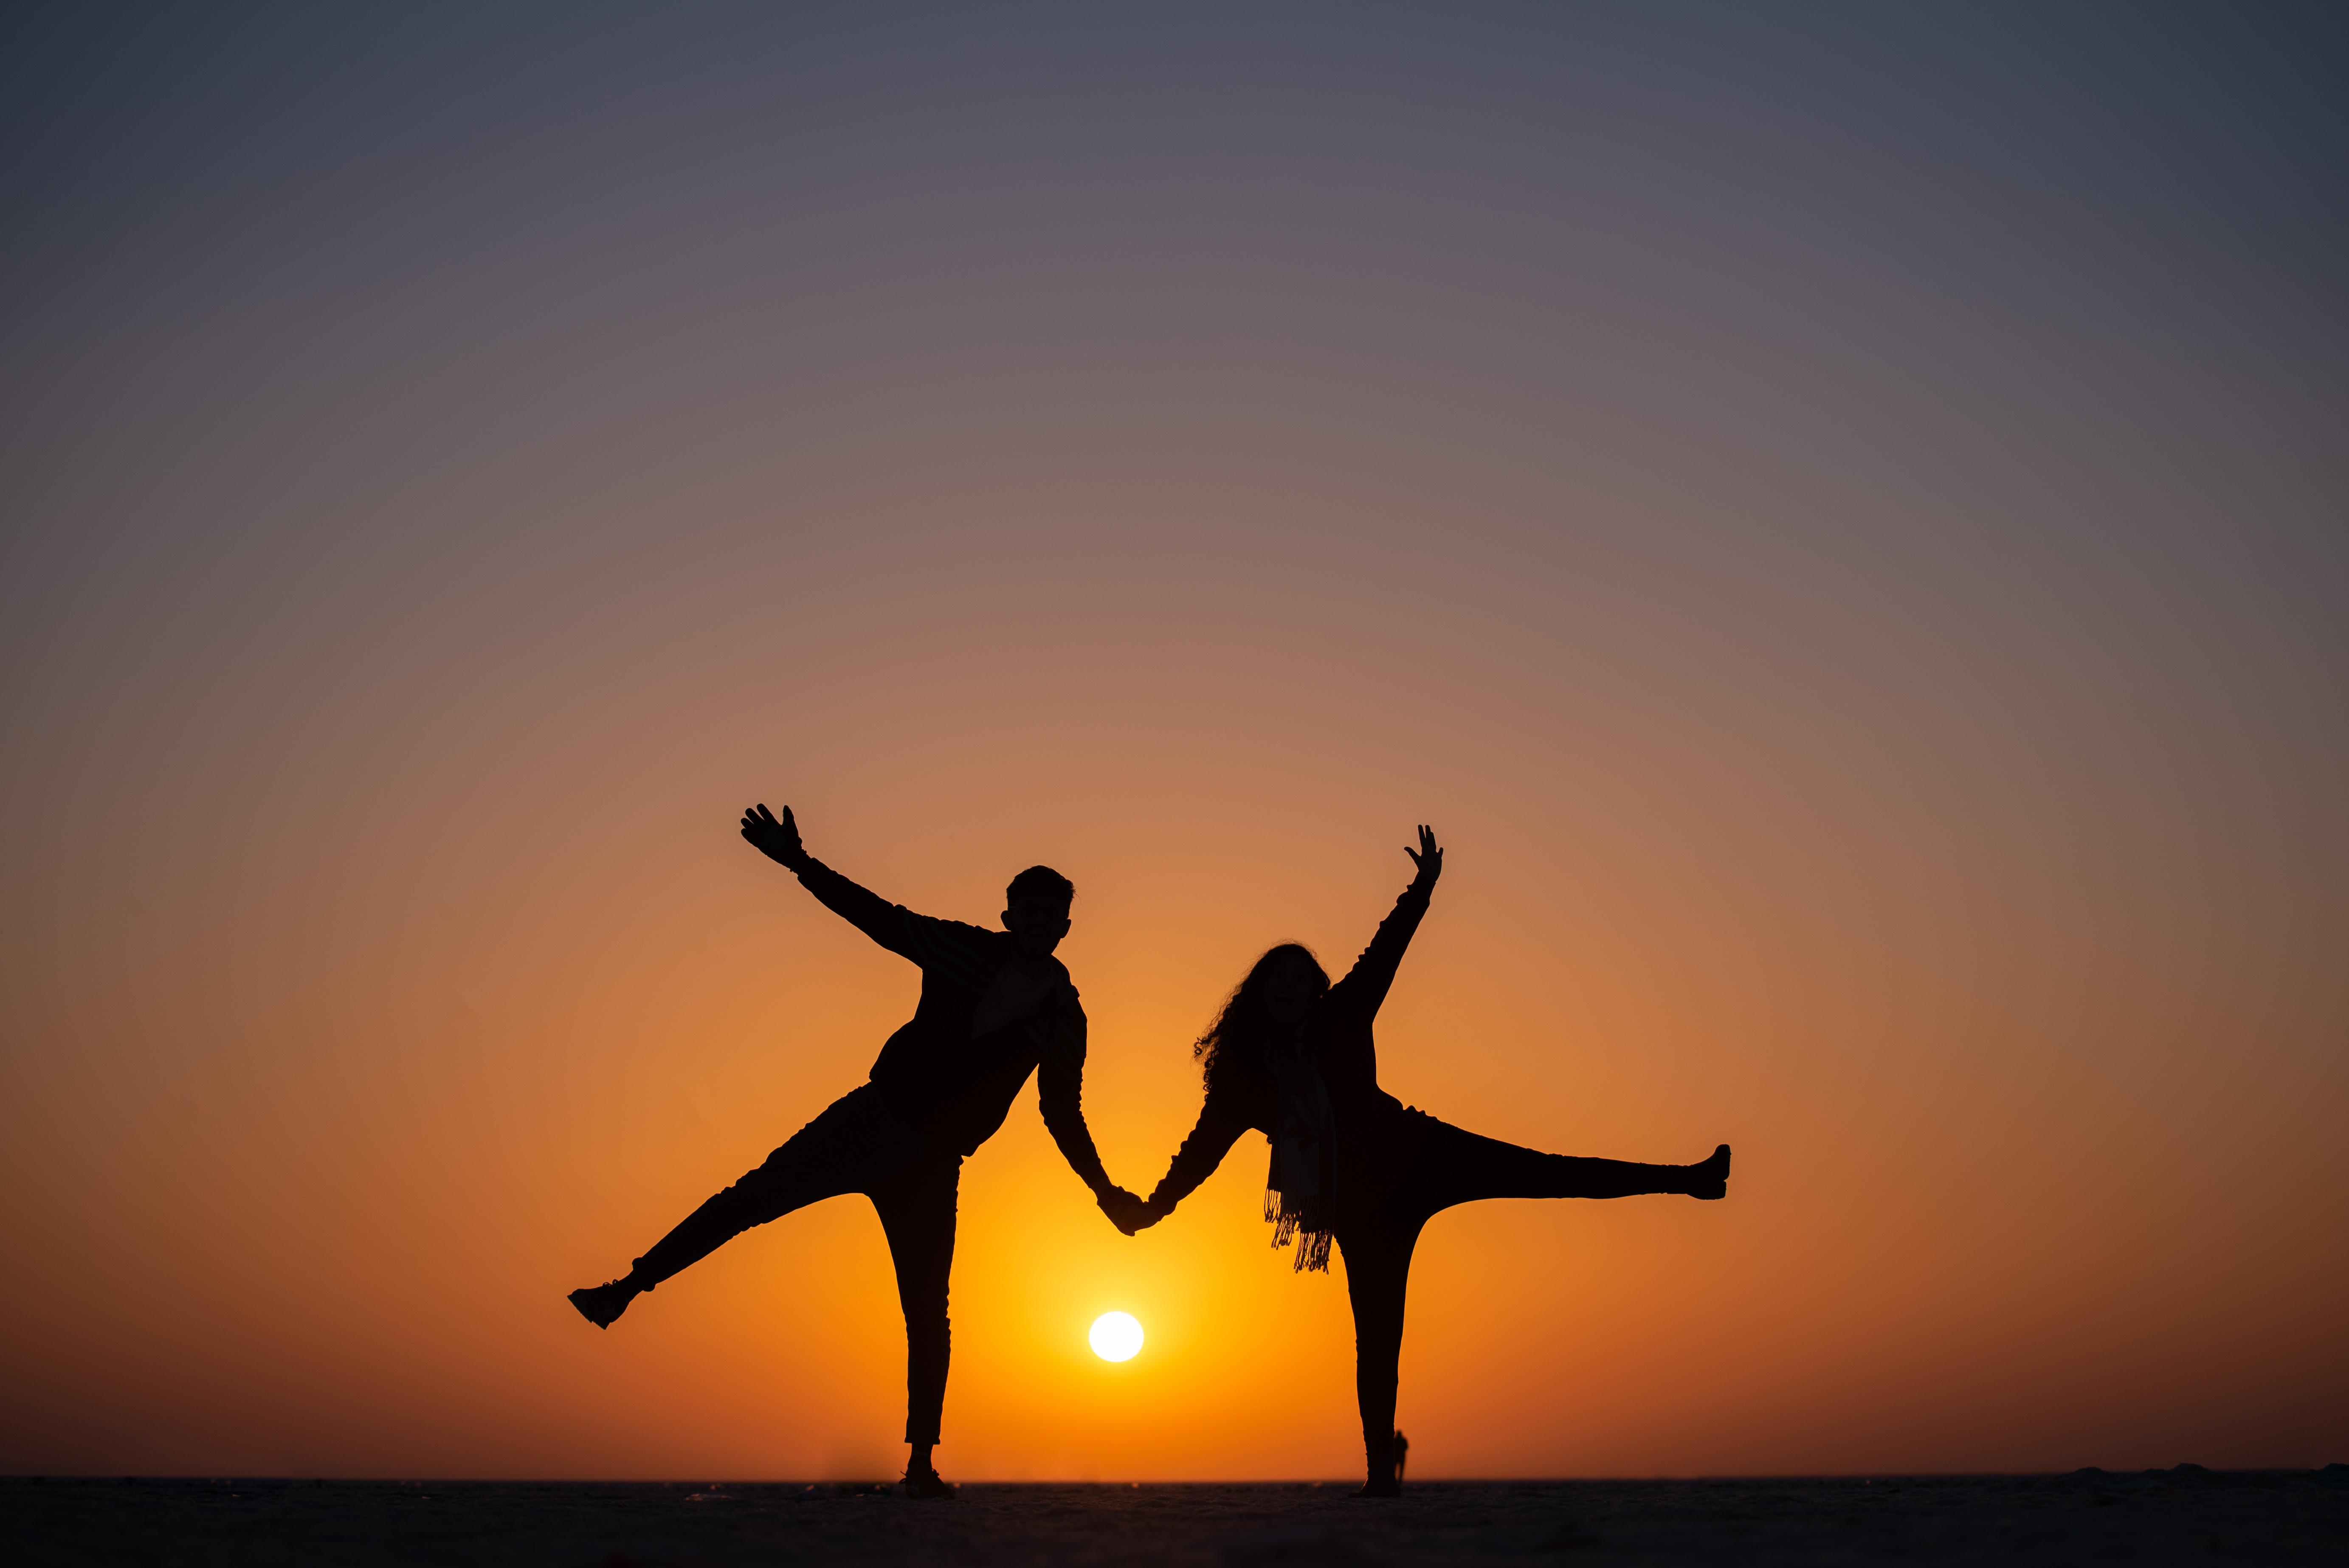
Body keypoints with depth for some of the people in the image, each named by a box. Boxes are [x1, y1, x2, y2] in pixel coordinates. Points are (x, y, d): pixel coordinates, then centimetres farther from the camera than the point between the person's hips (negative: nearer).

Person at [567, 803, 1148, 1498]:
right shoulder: (962, 949, 2)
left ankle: (921, 1465, 4)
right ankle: (627, 1289, -2)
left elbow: (1063, 1115, 11)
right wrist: (800, 863, -6)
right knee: (751, 1198, -10)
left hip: (932, 1166, 0)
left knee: (927, 1314, -4)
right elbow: (873, 914, 4)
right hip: (870, 1120, 1)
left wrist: (1106, 1192, 5)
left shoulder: (1064, 1018, 3)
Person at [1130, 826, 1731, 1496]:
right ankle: (1382, 1472, 8)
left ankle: (1685, 1177, -7)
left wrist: (1421, 889, -7)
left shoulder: (1339, 1022, 2)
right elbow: (1204, 1148, 5)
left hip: (1417, 1156, 1)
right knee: (1376, 1340, -1)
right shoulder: (1243, 1075, 1)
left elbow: (1382, 956, 0)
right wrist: (1154, 1206, -1)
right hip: (1363, 1208, -1)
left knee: (1550, 1174, -8)